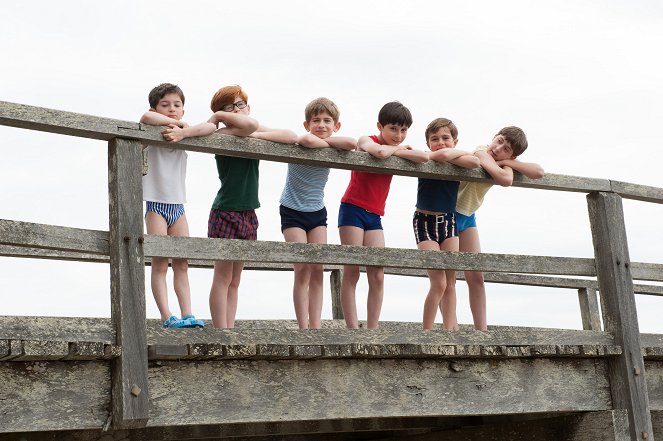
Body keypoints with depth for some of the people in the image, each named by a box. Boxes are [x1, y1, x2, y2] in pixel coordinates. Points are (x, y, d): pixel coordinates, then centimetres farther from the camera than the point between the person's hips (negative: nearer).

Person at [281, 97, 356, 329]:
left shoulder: (331, 148, -3)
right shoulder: (300, 144, -14)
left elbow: (351, 143, -26)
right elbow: (306, 139, -41)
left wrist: (324, 140, -20)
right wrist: (325, 143, -22)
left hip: (317, 213, 4)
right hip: (293, 211, -4)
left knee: (318, 269, -2)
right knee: (303, 269, -11)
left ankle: (315, 326, -1)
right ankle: (303, 327, -9)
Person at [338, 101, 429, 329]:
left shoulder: (400, 149, 13)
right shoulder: (367, 141, -3)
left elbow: (424, 157, -7)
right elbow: (380, 152, -28)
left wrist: (398, 150, -9)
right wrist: (397, 148, -8)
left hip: (374, 216, 6)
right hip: (353, 210, -6)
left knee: (377, 276, -3)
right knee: (351, 272, -8)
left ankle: (372, 329, -3)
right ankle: (352, 329, -10)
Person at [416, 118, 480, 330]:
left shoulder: (456, 162, 0)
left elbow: (474, 162, -23)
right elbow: (443, 154, -33)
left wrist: (447, 157, -19)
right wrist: (460, 152, -14)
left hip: (449, 221, 5)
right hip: (425, 222, -5)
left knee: (450, 281, 3)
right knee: (439, 283, -11)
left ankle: (450, 329, 6)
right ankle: (427, 331, -1)